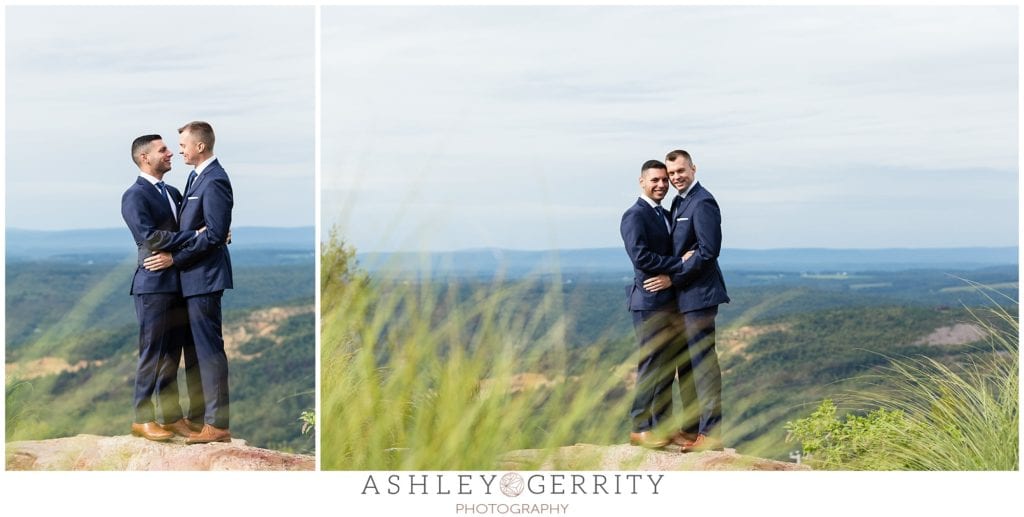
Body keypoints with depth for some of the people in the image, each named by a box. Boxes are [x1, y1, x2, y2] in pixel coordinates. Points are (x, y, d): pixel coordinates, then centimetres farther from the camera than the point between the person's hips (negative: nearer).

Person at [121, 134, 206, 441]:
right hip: (154, 284, -7)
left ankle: (170, 416, 16)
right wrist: (195, 236, -20)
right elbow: (149, 237, -19)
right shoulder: (135, 196, -8)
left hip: (180, 283, 8)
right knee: (153, 354, -2)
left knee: (173, 353, 10)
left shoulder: (172, 193, 17)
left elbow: (190, 226, 16)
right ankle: (142, 419, 7)